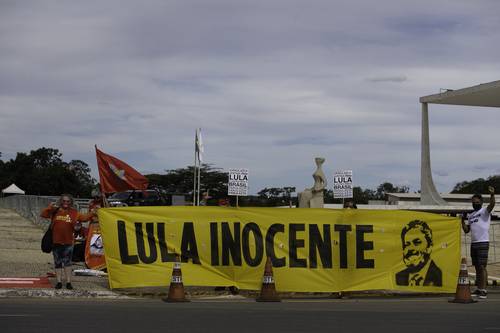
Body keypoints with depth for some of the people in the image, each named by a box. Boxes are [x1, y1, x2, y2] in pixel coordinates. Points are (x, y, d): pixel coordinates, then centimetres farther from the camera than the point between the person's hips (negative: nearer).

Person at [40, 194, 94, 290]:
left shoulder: (74, 213, 5)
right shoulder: (55, 211, 3)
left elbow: (84, 217, -1)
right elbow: (43, 214, -3)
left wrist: (92, 214, -15)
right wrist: (50, 207, -16)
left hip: (68, 242, -1)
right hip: (56, 241, 1)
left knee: (67, 262, -2)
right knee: (57, 263, 6)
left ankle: (68, 282, 2)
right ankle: (59, 282, 12)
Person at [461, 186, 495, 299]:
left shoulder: (485, 211, -2)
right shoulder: (471, 215, 19)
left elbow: (492, 204, -24)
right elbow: (466, 230, 19)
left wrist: (492, 194, -41)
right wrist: (463, 220, 5)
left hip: (483, 243, -7)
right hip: (473, 243, 7)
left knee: (482, 266, -10)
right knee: (477, 267, 8)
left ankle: (484, 290, -11)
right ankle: (478, 289, 11)